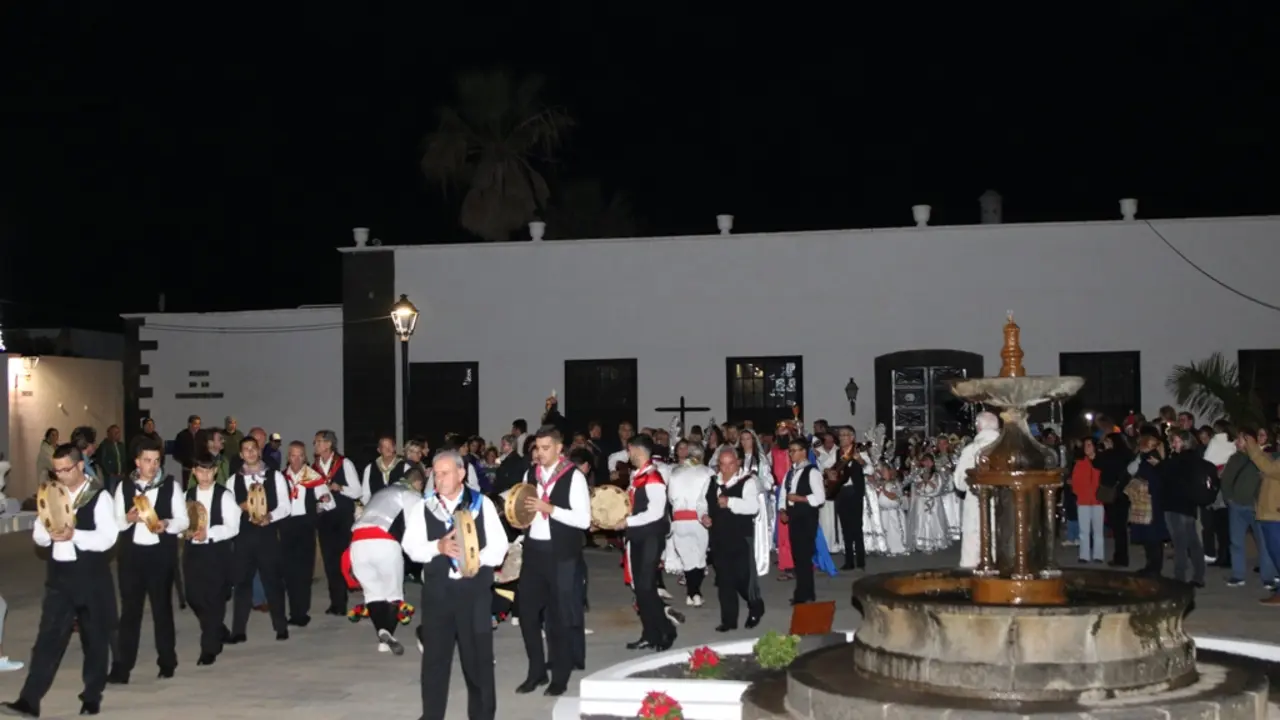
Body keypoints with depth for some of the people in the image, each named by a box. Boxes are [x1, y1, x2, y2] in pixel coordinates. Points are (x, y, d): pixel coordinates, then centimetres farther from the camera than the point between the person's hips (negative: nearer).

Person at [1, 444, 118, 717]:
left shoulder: (99, 497, -9)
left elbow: (107, 538, -17)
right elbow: (38, 535, 9)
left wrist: (74, 535, -28)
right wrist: (48, 533, -14)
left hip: (91, 576, -4)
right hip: (59, 575, 4)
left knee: (94, 637, 8)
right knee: (48, 638, -2)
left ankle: (92, 697, 21)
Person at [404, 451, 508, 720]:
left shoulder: (482, 504, 3)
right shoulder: (424, 507, 6)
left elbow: (498, 545, -2)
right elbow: (411, 545, -2)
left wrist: (477, 559, -19)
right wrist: (438, 547, -20)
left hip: (474, 589, -1)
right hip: (437, 589, 1)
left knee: (478, 655, 4)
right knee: (435, 656, 6)